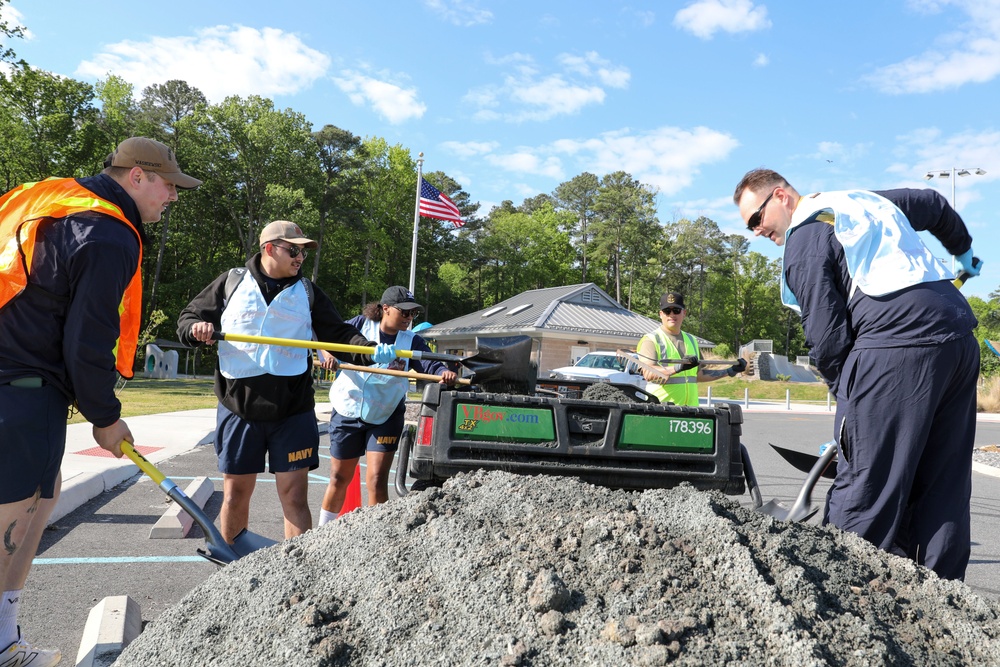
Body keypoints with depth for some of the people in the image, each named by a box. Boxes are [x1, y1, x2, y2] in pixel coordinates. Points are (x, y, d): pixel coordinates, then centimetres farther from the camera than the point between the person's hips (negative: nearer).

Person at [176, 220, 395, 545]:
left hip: (293, 409, 0)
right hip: (238, 408, 0)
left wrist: (369, 350, -16)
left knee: (295, 496, 0)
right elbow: (187, 319, 12)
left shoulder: (307, 291, 9)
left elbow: (339, 333, 5)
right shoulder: (233, 281, 7)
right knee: (235, 493, 11)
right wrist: (197, 328, -13)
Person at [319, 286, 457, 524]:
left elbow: (431, 365, -19)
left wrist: (445, 373, -41)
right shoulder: (361, 324, -4)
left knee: (377, 481, -6)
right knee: (339, 478, 14)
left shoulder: (412, 342, -5)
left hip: (385, 417, 0)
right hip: (347, 412, 1)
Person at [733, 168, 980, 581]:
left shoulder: (804, 238, 0)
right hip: (960, 339, 9)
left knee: (864, 487, -7)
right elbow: (936, 207, 43)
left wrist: (845, 393, 7)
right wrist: (963, 252, 62)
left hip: (896, 346, -9)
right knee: (944, 489, 11)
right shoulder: (868, 199, 25)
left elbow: (826, 333, -6)